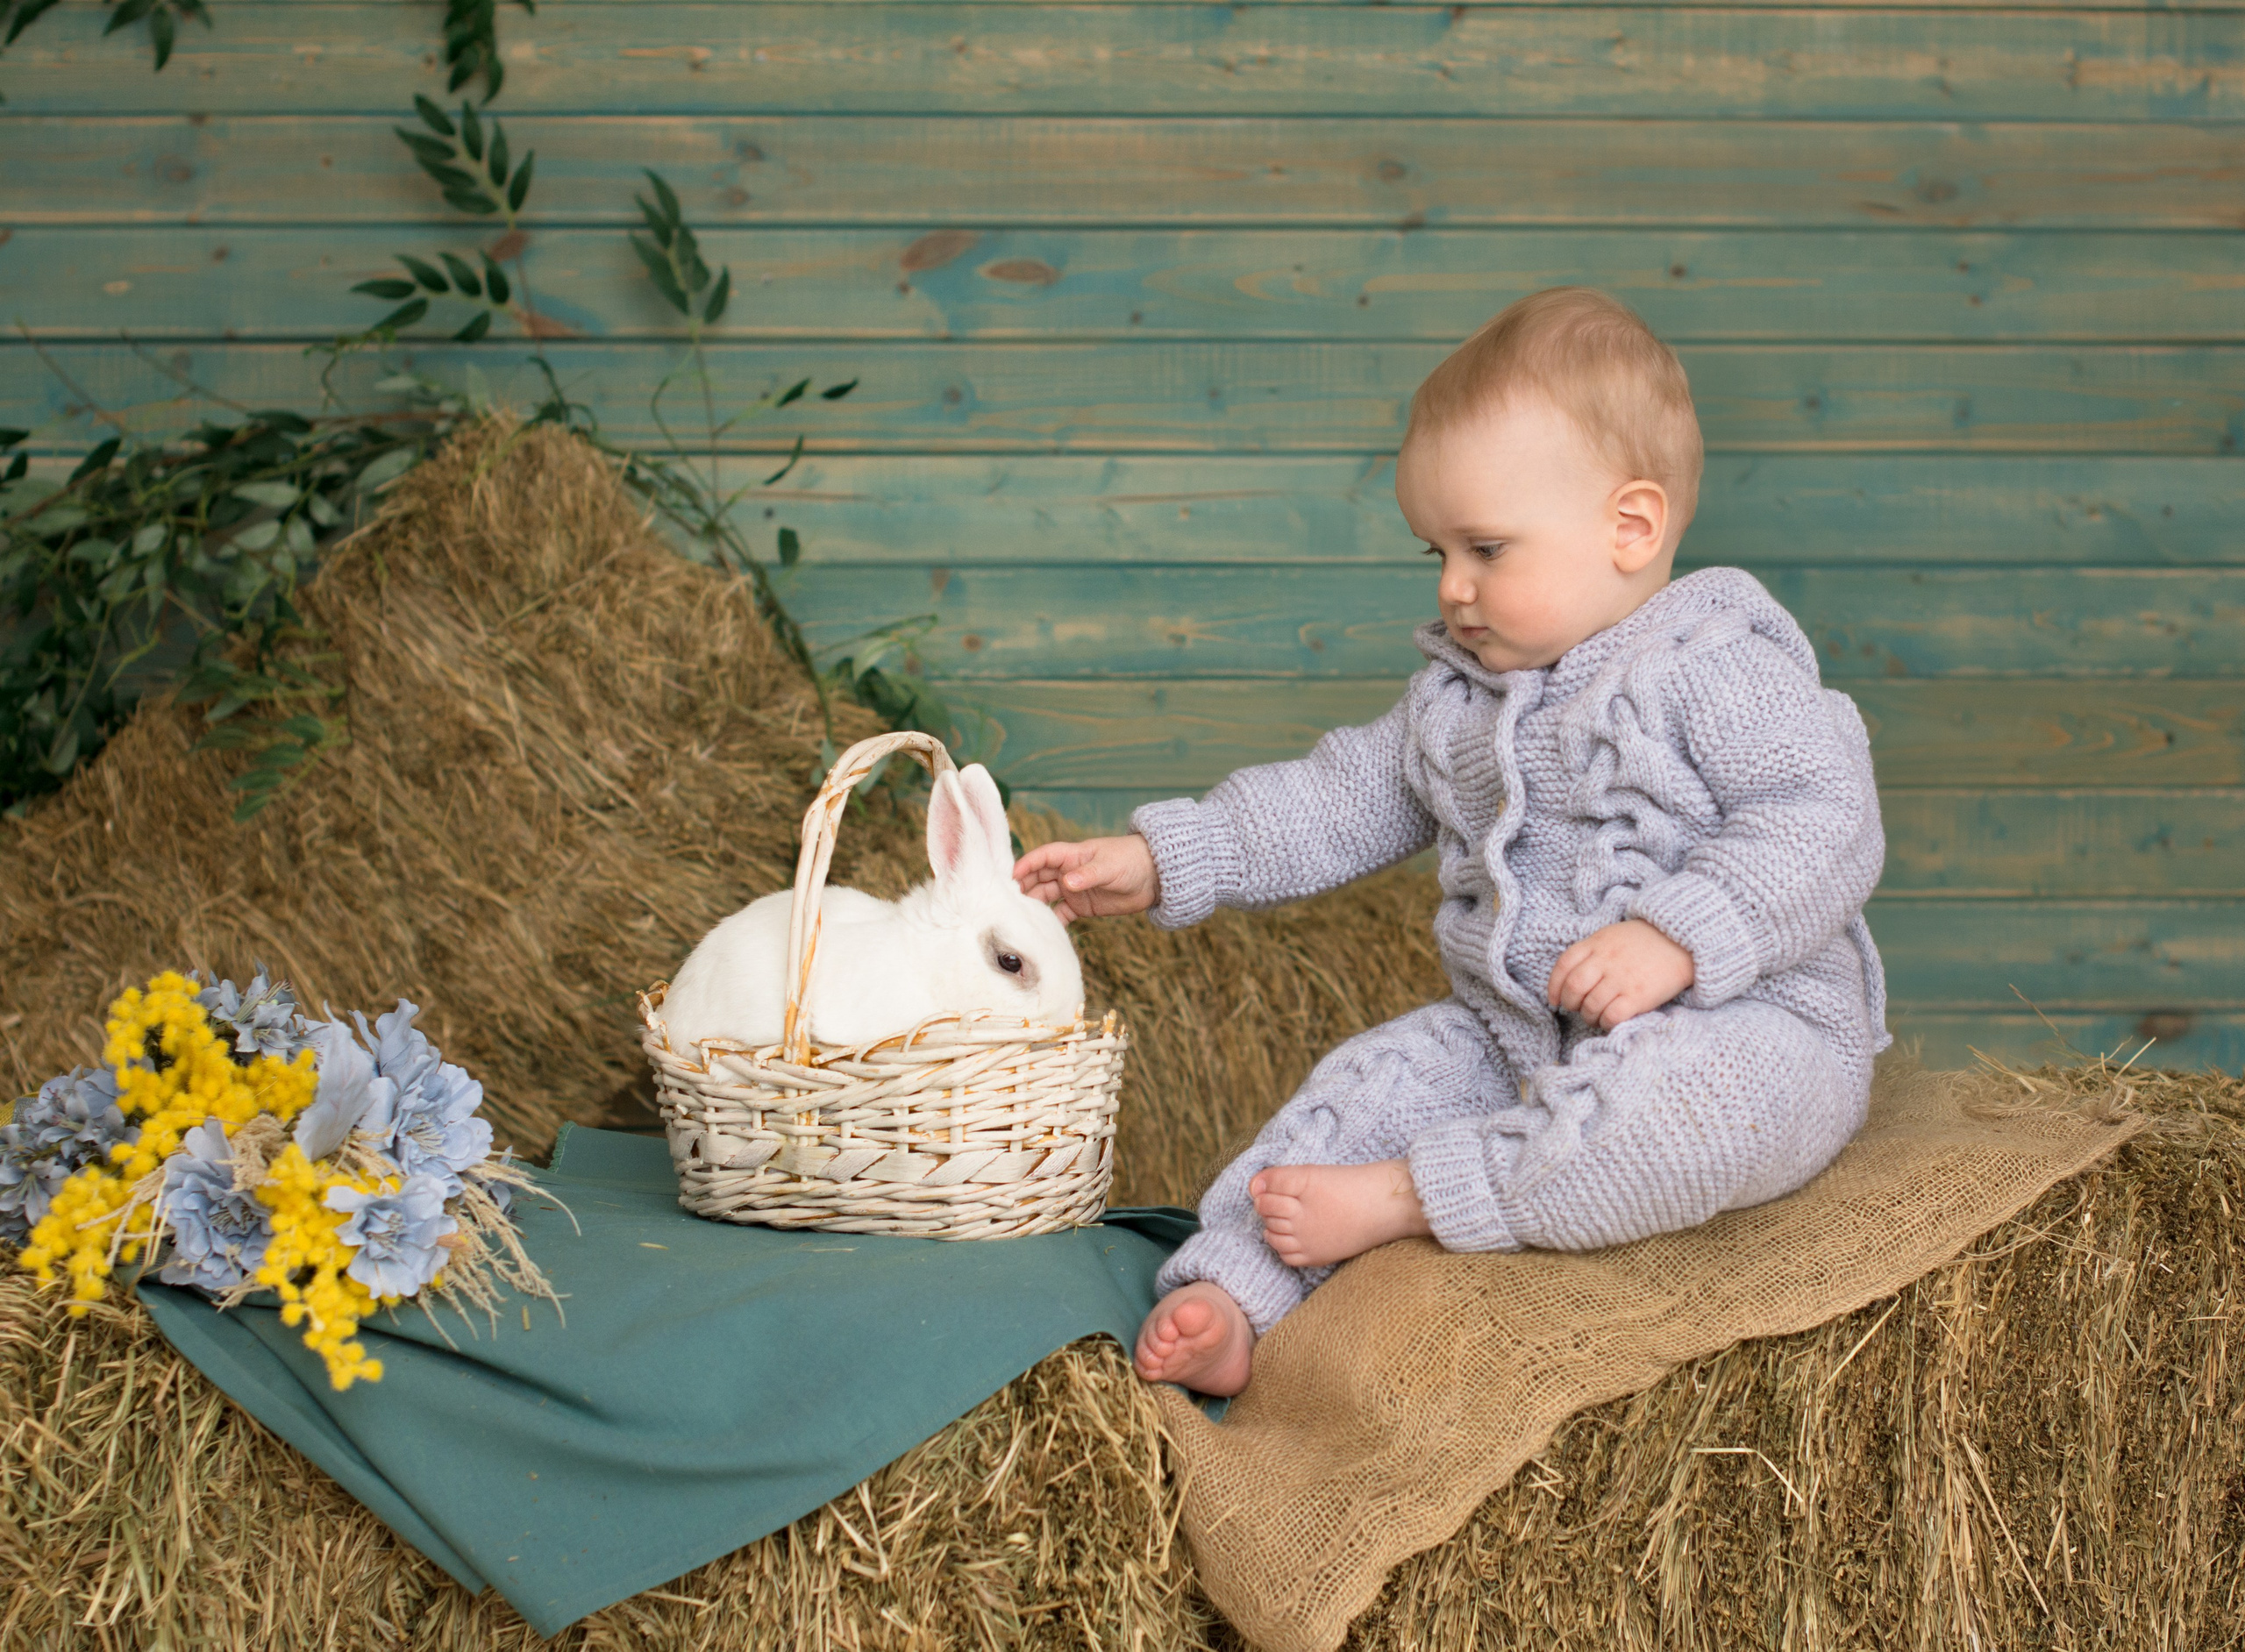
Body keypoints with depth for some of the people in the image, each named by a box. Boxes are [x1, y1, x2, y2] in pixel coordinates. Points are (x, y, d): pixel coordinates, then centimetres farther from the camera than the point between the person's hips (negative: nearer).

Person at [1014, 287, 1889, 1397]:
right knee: (1368, 1084, -10)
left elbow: (1827, 822, -21)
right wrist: (1162, 861, 10)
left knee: (1682, 1097, -38)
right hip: (1513, 1035, 7)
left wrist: (1678, 936, -32)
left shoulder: (1716, 672, -13)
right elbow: (1346, 802, 18)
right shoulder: (1455, 693, 12)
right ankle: (1232, 1302, -19)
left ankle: (1413, 1198, -30)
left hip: (1744, 1023, -7)